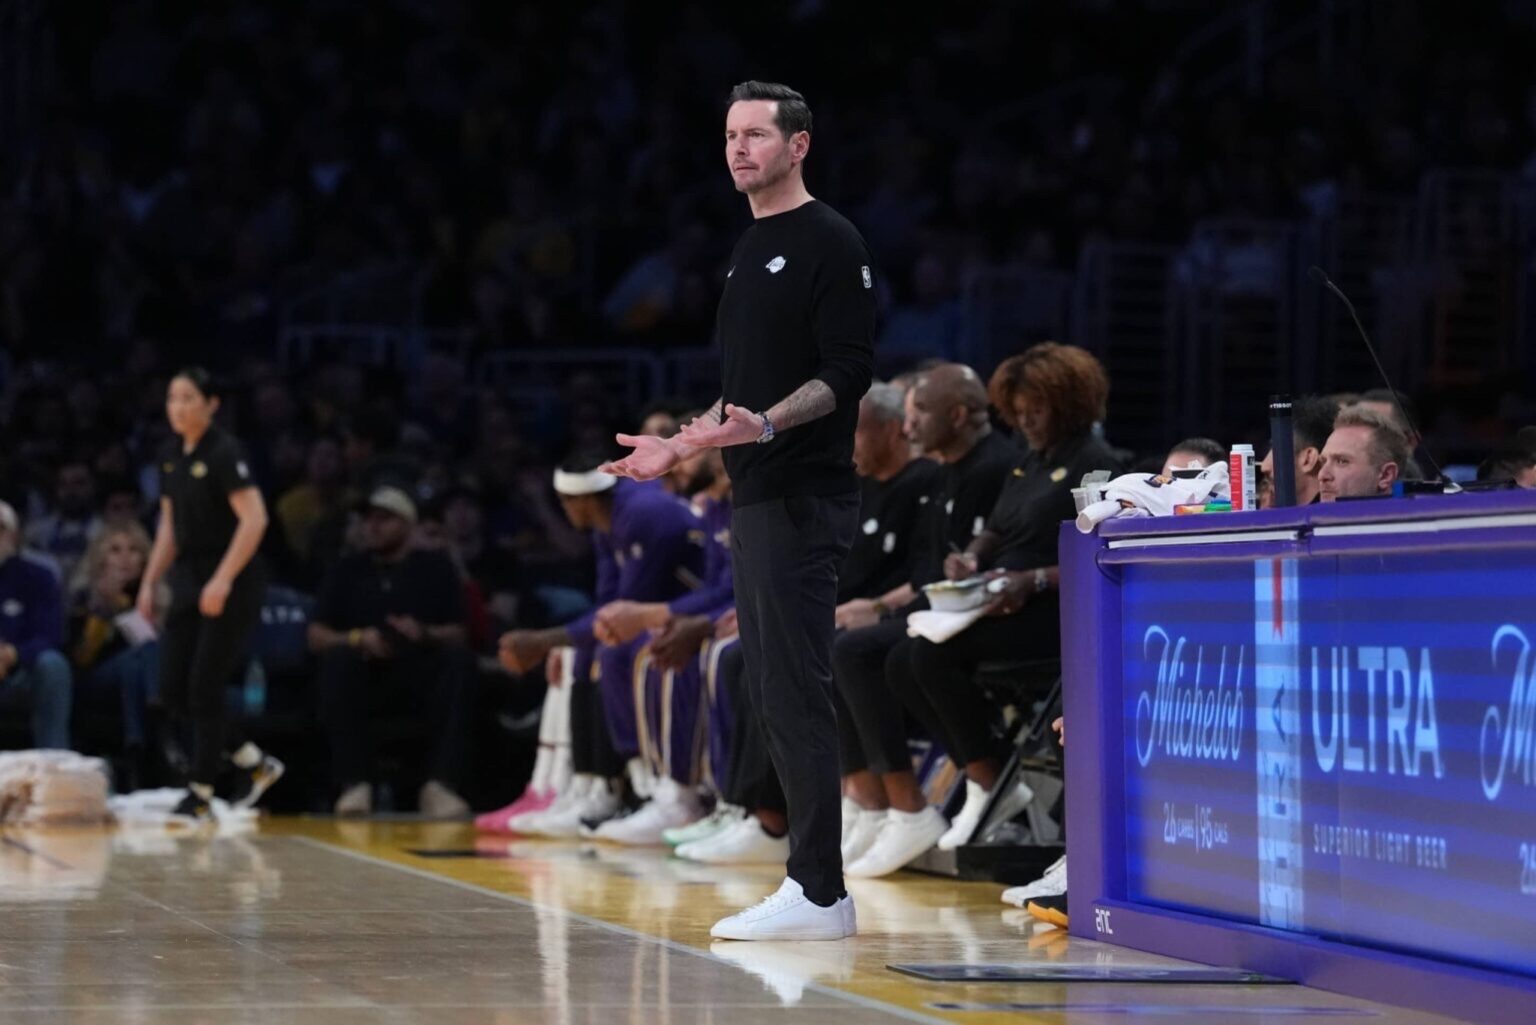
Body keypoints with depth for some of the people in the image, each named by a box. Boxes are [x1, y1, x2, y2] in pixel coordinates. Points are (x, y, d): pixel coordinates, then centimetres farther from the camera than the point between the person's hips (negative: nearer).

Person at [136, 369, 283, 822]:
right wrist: (150, 581, 14)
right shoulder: (170, 456, 10)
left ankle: (199, 794, 2)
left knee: (204, 687, -7)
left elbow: (254, 519, -20)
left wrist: (223, 580, -25)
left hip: (232, 584, -8)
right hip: (189, 580, 8)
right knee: (173, 691, 4)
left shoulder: (223, 453, -14)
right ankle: (255, 763, 18)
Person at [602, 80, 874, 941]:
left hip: (804, 499, -10)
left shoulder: (829, 242, -8)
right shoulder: (751, 250, 20)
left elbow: (848, 373, -15)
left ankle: (818, 892, -12)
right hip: (759, 498, 10)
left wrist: (766, 425, -27)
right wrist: (684, 447, 20)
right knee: (780, 693, 9)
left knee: (796, 691, -12)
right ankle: (815, 887, 13)